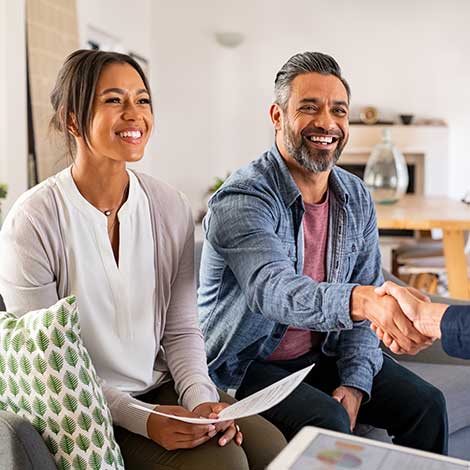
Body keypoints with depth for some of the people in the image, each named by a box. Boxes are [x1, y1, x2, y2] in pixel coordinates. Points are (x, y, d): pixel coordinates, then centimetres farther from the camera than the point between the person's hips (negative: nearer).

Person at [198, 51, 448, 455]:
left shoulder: (357, 198, 0)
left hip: (324, 353, 6)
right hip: (248, 363, -5)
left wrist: (355, 381, -10)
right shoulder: (241, 199, -22)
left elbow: (366, 299, 2)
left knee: (425, 404, -5)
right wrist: (361, 300, -57)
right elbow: (272, 289, -39)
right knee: (328, 422, -28)